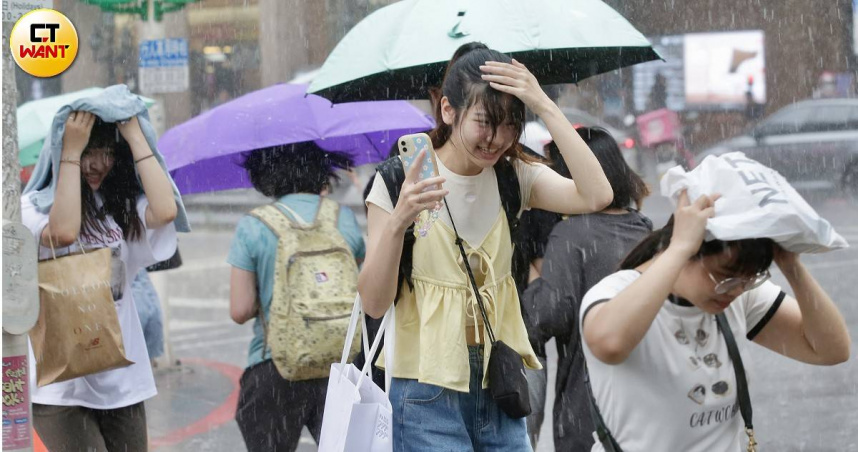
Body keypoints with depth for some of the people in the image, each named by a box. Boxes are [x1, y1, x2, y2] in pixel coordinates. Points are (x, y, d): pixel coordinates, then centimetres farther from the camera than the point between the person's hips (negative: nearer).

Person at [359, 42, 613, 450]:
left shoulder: (514, 178, 5)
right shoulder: (397, 182, -6)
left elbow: (596, 196, -15)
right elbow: (374, 303, -12)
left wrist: (545, 106, -16)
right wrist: (397, 222, -28)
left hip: (498, 385, 4)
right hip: (428, 395, -4)